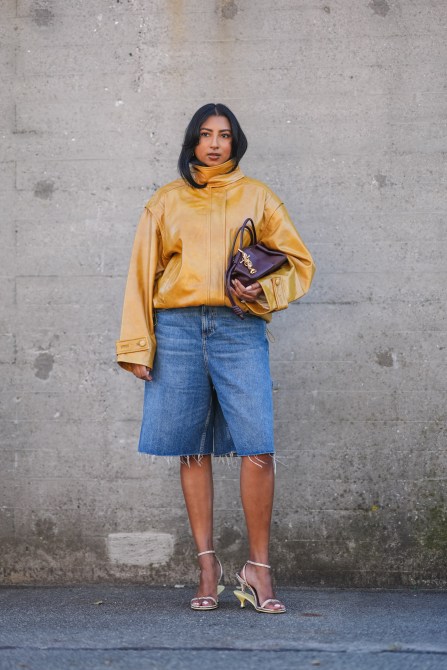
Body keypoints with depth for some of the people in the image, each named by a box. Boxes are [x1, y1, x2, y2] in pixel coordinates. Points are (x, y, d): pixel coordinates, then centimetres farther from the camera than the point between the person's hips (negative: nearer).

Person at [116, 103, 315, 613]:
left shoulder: (256, 197, 14)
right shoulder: (166, 202, 15)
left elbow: (297, 262, 15)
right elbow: (142, 272, 13)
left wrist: (262, 289, -6)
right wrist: (137, 345, 5)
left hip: (239, 328, -1)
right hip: (178, 327, 1)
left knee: (257, 448, -12)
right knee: (192, 450, 1)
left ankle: (258, 569, -5)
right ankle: (207, 566, 7)